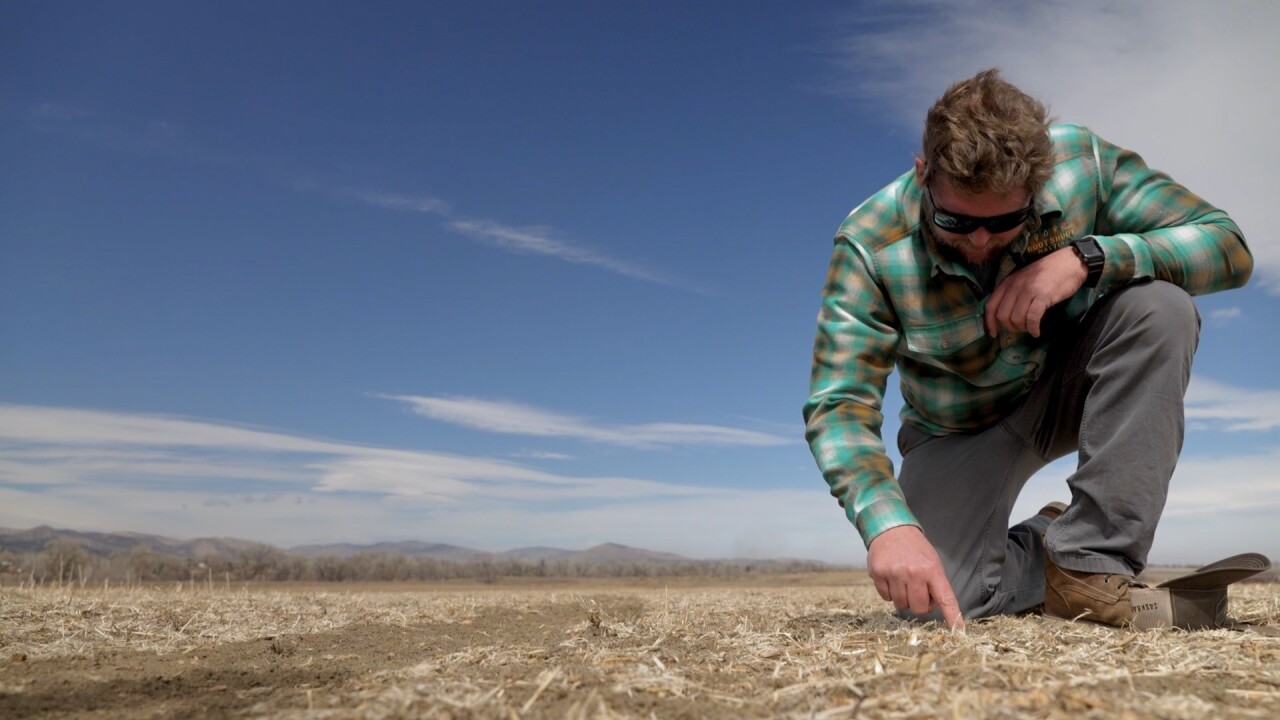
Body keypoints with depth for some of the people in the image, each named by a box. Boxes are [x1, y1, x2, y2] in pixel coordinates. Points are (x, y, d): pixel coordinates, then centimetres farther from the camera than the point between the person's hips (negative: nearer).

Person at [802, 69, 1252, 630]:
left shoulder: (1082, 162, -21)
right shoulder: (871, 247, -26)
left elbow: (1228, 246, -19)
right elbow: (839, 404, -31)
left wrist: (1089, 257, -36)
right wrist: (888, 523, -48)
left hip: (1070, 384, 2)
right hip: (961, 431, -2)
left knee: (1159, 305, -30)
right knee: (933, 598, -24)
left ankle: (1088, 558, -22)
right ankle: (1040, 545, 10)